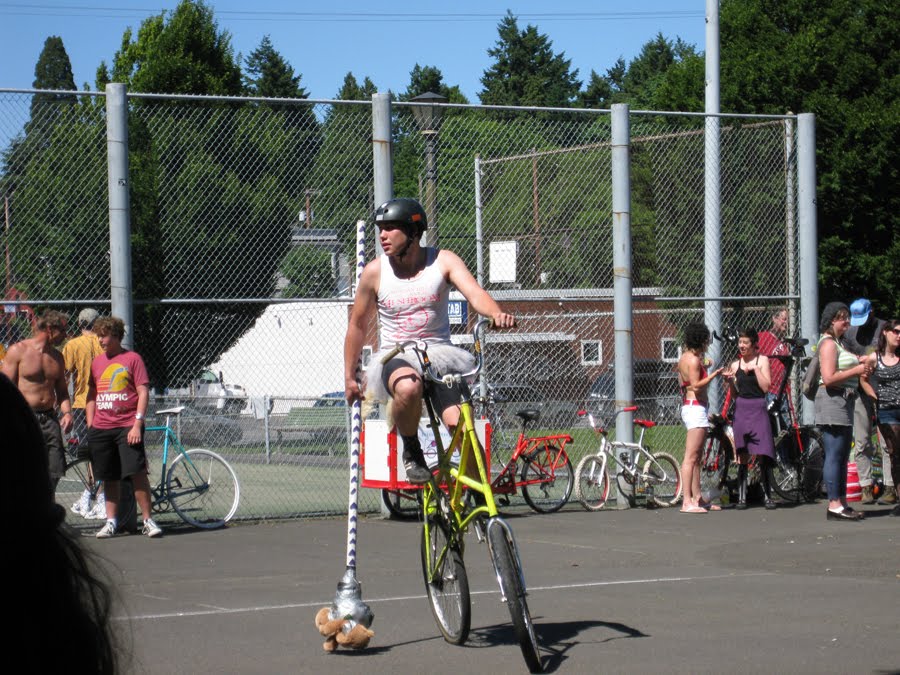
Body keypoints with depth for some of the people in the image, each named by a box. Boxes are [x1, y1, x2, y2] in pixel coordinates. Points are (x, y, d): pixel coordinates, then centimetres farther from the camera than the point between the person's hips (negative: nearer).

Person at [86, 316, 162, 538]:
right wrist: (90, 425, 9)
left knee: (137, 473, -11)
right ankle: (111, 522, 15)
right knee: (109, 478, 8)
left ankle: (148, 520, -4)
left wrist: (137, 424, -12)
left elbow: (143, 392, -4)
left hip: (127, 426, -5)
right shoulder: (97, 362, 14)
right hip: (101, 428, 5)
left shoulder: (132, 358, 0)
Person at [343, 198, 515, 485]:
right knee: (408, 387, -38)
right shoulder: (375, 272, -1)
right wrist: (349, 377, 14)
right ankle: (411, 451, -10)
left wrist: (496, 314, -41)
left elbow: (476, 293, -19)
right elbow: (358, 325, 11)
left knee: (459, 425, -21)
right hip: (395, 357, -1)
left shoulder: (443, 261, -3)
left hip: (439, 354, 1)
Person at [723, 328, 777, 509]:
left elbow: (766, 386, -7)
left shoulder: (762, 360, 2)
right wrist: (729, 381, -6)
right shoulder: (735, 365, 9)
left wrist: (755, 369, -12)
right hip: (740, 409, 3)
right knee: (742, 456, 3)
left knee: (762, 455, -7)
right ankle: (742, 497, 7)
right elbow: (735, 393, 12)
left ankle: (768, 496, 0)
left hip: (758, 409, -3)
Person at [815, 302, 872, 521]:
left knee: (842, 456, 11)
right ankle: (834, 505, -11)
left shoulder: (838, 343, 21)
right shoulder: (828, 343, -11)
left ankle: (842, 503, 14)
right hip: (832, 400, -11)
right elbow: (829, 378, -20)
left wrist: (859, 362, 14)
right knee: (834, 455, -10)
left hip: (844, 401, 11)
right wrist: (856, 370, -15)